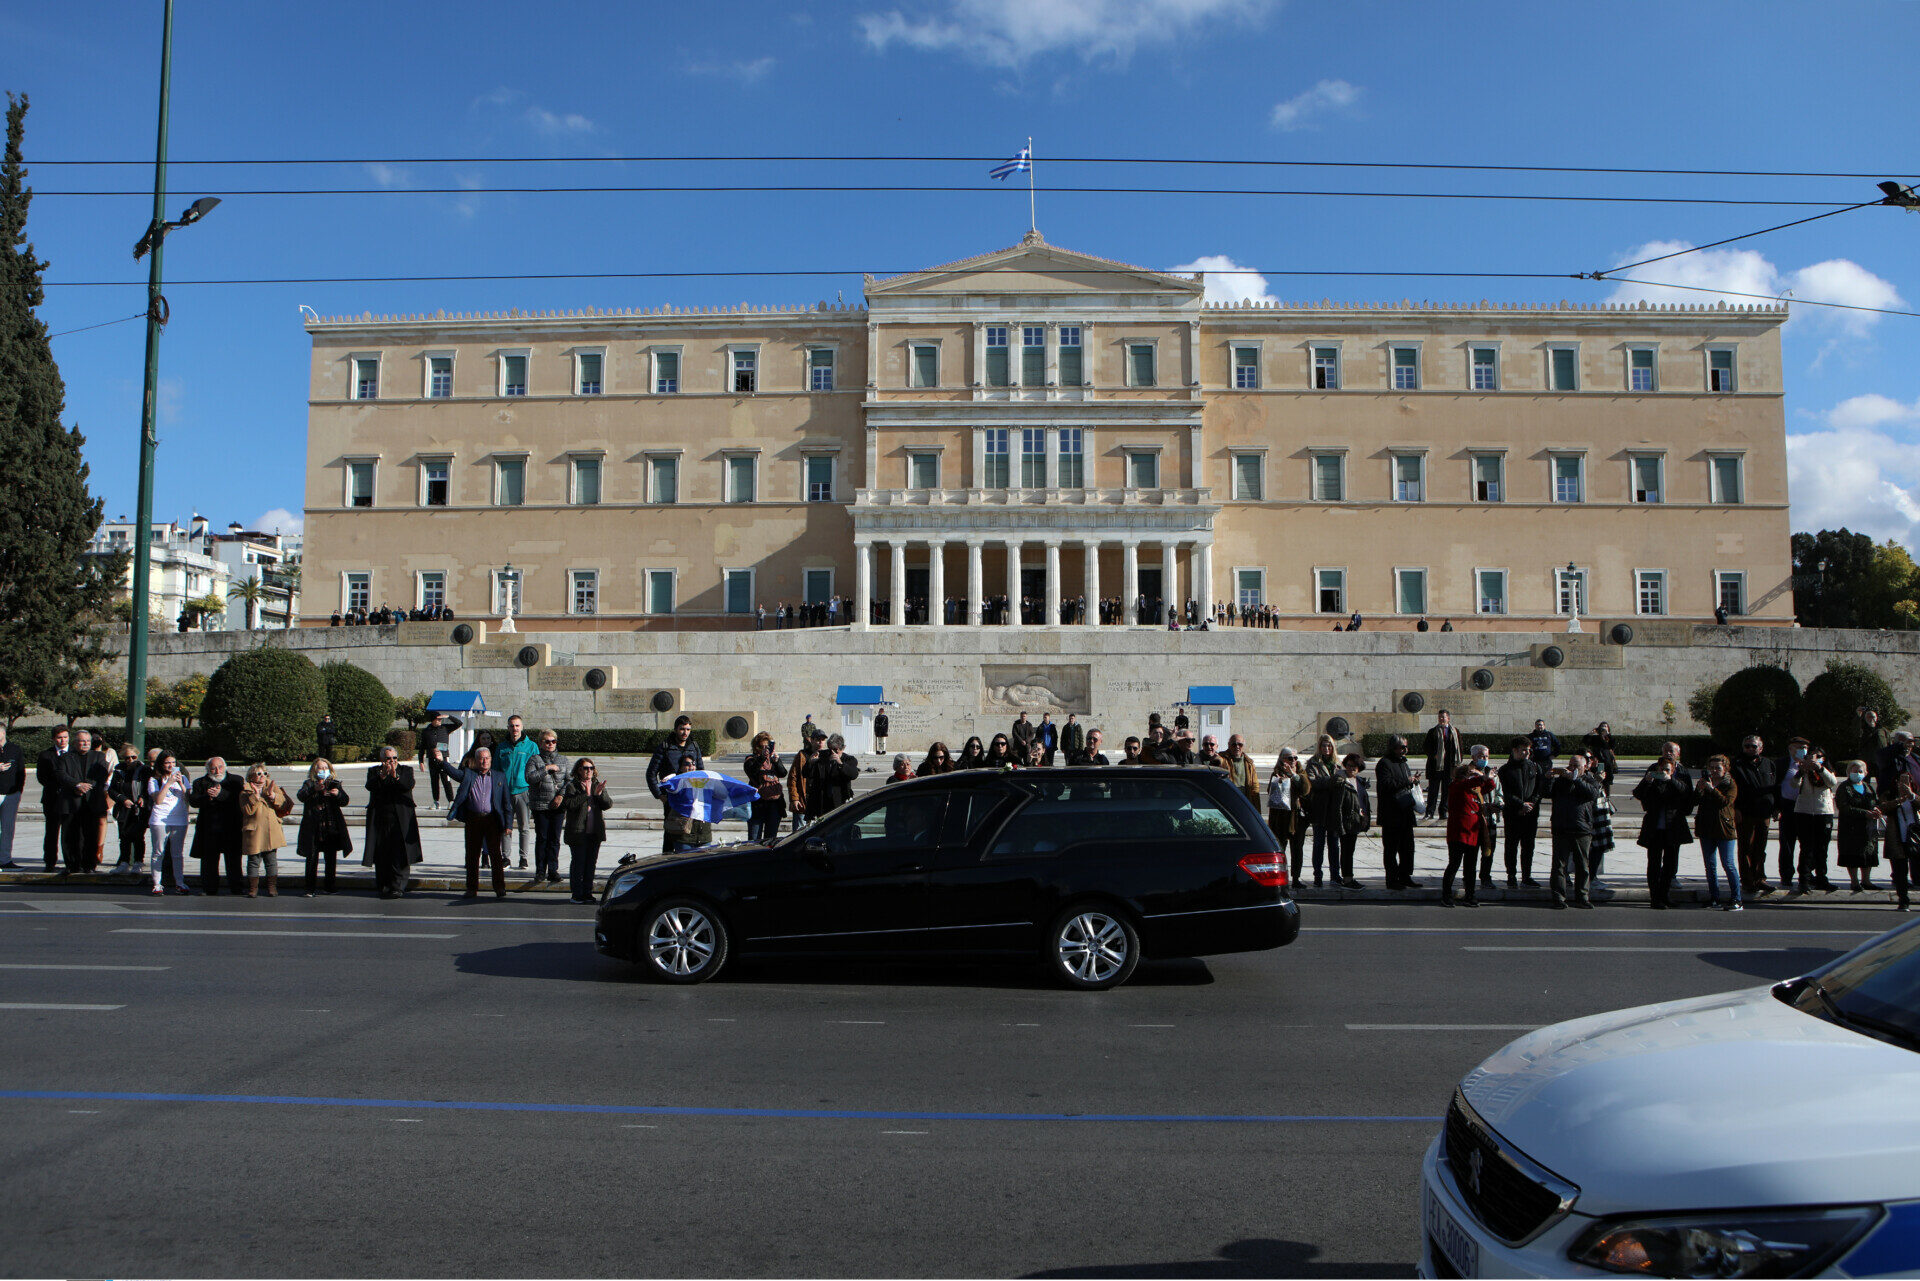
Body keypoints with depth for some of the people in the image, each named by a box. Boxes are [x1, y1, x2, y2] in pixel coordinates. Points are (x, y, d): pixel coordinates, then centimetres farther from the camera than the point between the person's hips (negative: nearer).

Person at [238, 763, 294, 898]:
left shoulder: (273, 787, 11)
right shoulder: (246, 792, 2)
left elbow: (283, 805, 0)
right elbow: (248, 810, -11)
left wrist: (272, 795, -14)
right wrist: (255, 796, -20)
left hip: (272, 831, 2)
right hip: (254, 831, -2)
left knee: (271, 859, 5)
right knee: (254, 860, 1)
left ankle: (272, 887, 13)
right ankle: (253, 888, 10)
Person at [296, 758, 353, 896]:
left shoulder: (334, 784, 12)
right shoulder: (309, 784, 6)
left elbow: (345, 801, 3)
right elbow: (301, 796, -13)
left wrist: (338, 794, -19)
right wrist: (314, 789, -31)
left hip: (331, 827, 2)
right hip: (313, 829, -2)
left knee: (331, 858, 6)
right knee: (312, 858, -4)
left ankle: (330, 887, 15)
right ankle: (310, 888, 1)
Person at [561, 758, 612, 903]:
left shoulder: (598, 785, 13)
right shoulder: (572, 786, -2)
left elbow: (608, 804, 4)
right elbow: (568, 804, -17)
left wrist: (600, 794, -13)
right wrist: (586, 794, -22)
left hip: (595, 832, 5)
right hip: (578, 832, -5)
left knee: (591, 863, 8)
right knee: (578, 862, -2)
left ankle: (587, 892, 17)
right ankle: (576, 894, 4)